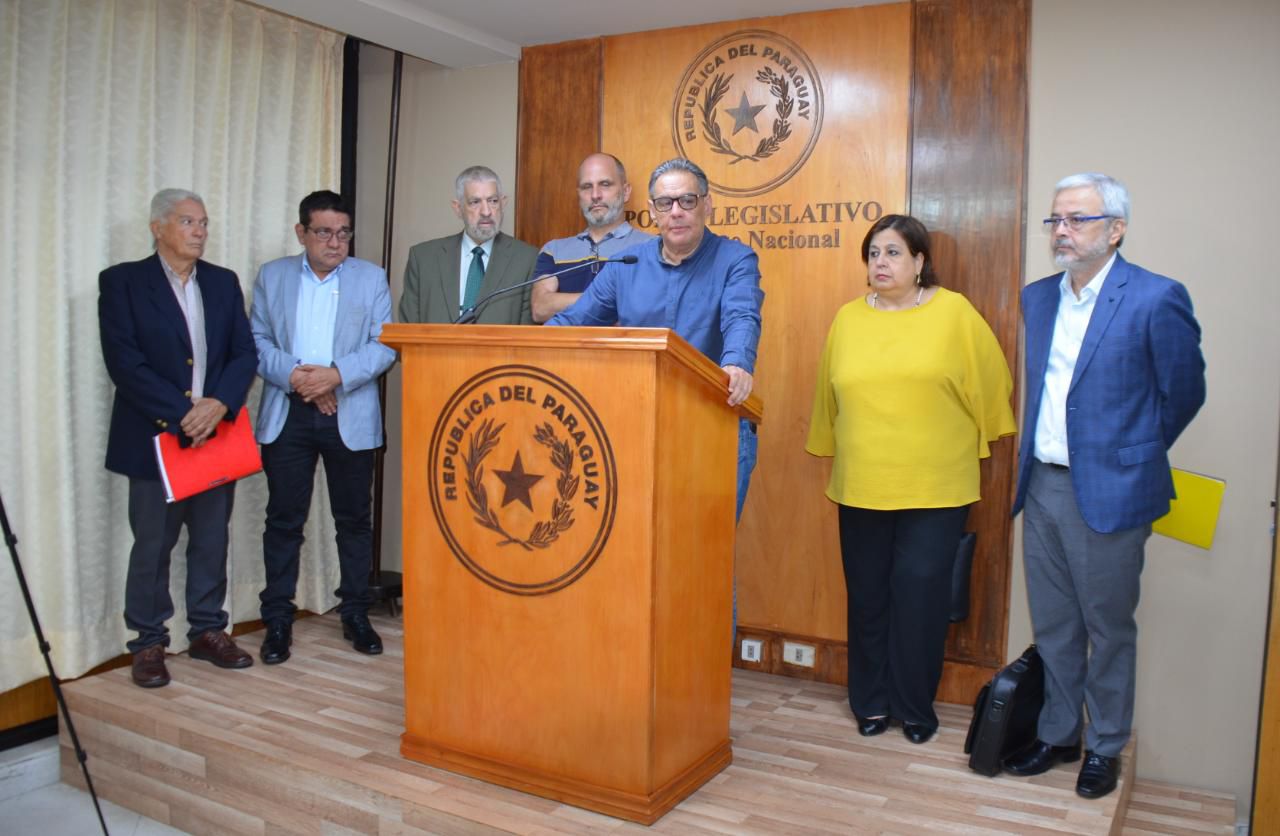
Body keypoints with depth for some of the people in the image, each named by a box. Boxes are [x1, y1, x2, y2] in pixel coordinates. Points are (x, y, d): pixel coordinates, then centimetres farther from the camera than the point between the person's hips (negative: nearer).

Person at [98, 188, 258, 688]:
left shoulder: (223, 283, 11)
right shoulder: (122, 282, -2)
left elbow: (244, 352, 4)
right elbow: (124, 361, -11)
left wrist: (219, 404, -13)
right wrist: (181, 413, -16)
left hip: (216, 434, 4)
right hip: (156, 436, -4)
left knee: (212, 540, 10)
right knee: (152, 544, 4)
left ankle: (208, 632, 23)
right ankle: (148, 643, 16)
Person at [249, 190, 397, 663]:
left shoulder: (371, 278, 6)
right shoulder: (272, 276, 10)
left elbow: (384, 345, -3)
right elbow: (256, 340, 4)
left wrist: (337, 374, -17)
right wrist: (295, 376, -13)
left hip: (351, 417, 0)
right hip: (287, 415, 1)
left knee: (354, 518, 7)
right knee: (284, 519, 3)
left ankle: (356, 614, 20)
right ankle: (278, 620, 14)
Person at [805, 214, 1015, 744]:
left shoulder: (954, 312, -2)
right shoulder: (847, 319, 6)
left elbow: (990, 381, 6)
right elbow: (830, 394, 13)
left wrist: (978, 441, 13)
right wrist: (834, 449, 17)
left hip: (934, 487, -2)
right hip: (862, 486, 3)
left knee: (920, 595, -1)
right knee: (868, 595, 8)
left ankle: (915, 705, 17)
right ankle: (871, 702, 24)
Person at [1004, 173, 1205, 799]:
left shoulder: (1156, 299, -12)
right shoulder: (1037, 297, 8)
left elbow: (1183, 393, -3)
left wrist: (1133, 456, 6)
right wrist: (1031, 459, 15)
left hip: (1108, 491, -6)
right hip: (1042, 485, 6)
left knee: (1108, 628, 10)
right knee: (1052, 626, 17)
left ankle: (1105, 747, 28)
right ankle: (1058, 734, 33)